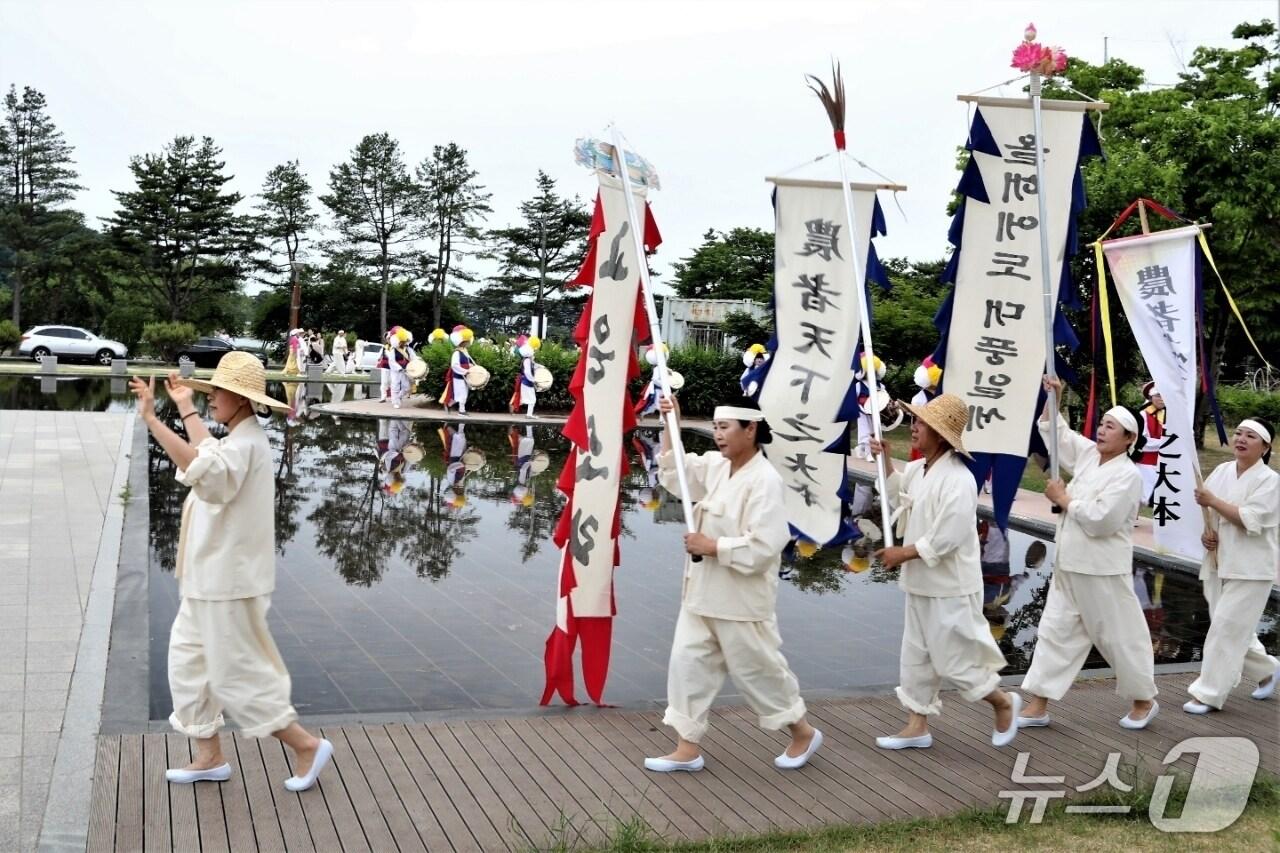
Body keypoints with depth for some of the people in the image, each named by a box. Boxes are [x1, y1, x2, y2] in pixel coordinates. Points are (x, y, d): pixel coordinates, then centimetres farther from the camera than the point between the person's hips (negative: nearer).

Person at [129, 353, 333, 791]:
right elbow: (208, 450, 35)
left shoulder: (245, 444, -22)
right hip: (211, 579, 10)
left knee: (236, 675, -1)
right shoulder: (237, 439, 10)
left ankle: (307, 745, 11)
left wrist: (151, 420, -46)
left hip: (228, 583, -10)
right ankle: (210, 757, 28)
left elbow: (206, 470, -44)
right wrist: (185, 407, 44)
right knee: (189, 663, 17)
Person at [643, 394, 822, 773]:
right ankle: (688, 748, 19)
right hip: (703, 592, 8)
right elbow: (674, 472, 17)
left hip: (740, 597, -8)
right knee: (688, 663, 9)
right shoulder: (716, 465, 5)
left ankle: (803, 733, 29)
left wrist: (711, 546, -19)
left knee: (756, 669, 6)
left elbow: (763, 546, -25)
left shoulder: (764, 480, -20)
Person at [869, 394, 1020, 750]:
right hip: (921, 583, 9)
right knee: (916, 655, 15)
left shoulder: (958, 479, -24)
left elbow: (947, 538, -27)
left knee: (954, 660, 2)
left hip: (949, 588, -9)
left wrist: (902, 553, -17)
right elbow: (899, 493, 26)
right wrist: (886, 458, 11)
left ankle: (1004, 704, 26)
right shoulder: (919, 469, 5)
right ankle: (917, 726, 26)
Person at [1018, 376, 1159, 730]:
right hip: (1069, 567, 8)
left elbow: (1099, 520, -25)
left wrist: (1063, 499, -14)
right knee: (1055, 631, 8)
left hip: (1103, 572, -8)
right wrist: (1052, 401, 4)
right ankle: (1038, 706, 13)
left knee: (1120, 636, 6)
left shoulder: (1127, 476, -16)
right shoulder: (1088, 454, 7)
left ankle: (1144, 701, 27)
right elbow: (1057, 435, 18)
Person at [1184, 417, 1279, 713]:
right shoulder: (1222, 470, 7)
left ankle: (1209, 694, 1)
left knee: (1227, 629, -7)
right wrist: (1206, 533, -3)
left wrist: (1213, 501, -19)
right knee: (1235, 629, 14)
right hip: (1219, 562, 6)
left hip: (1250, 569, -6)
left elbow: (1249, 520, -20)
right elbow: (1205, 505, 14)